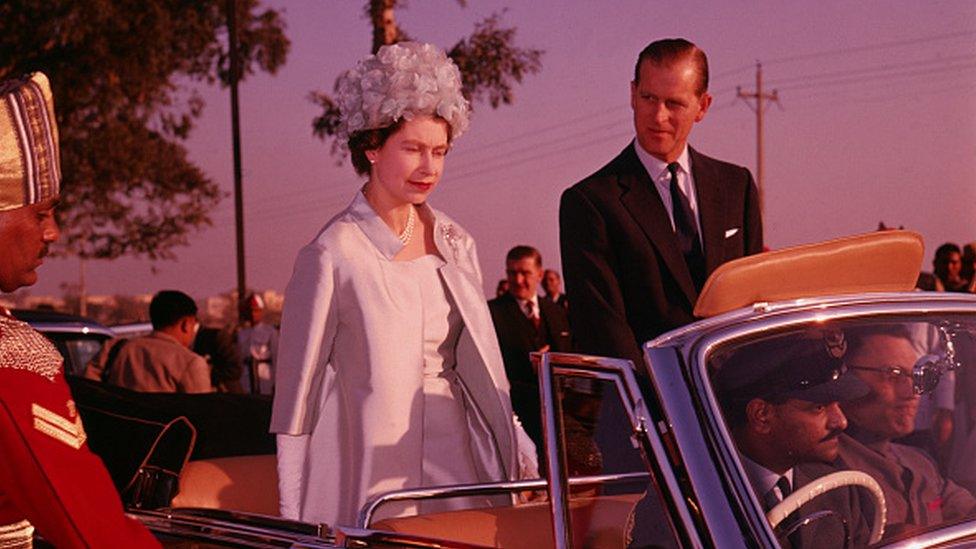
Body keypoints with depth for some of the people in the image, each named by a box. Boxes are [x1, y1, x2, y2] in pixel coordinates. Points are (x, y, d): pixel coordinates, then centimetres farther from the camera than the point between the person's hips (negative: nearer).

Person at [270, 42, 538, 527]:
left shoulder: (455, 244, 8)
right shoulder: (334, 255, -10)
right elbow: (299, 389, -7)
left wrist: (517, 450, 7)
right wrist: (297, 521, -7)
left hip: (458, 459, 5)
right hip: (374, 481, -5)